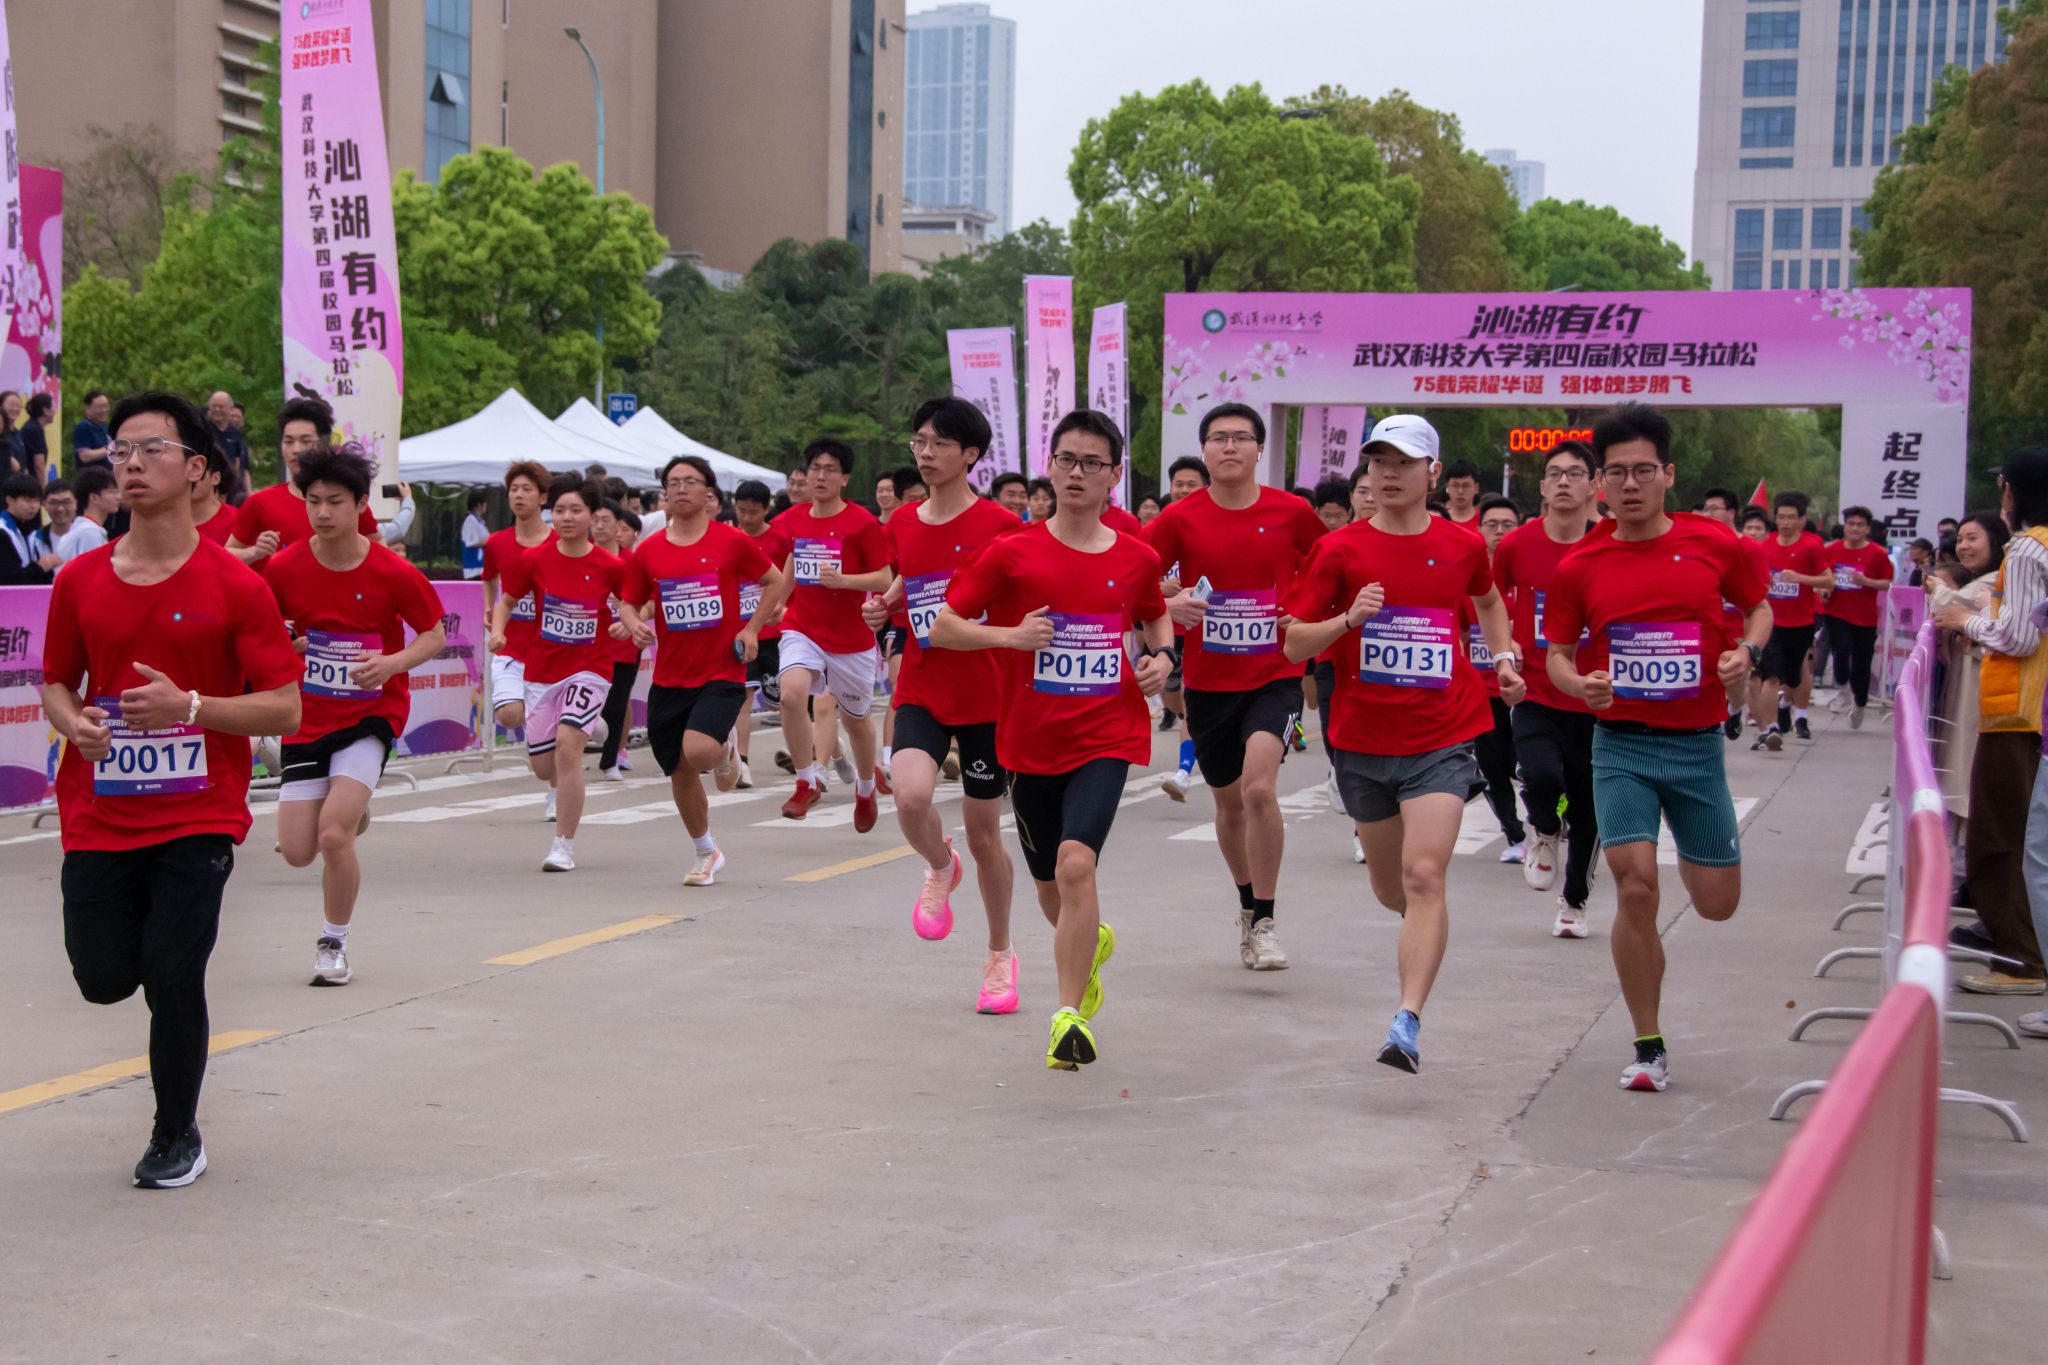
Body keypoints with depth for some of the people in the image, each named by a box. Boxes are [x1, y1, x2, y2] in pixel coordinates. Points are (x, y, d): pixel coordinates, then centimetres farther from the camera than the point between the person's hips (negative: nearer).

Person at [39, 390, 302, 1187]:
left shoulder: (234, 585, -7)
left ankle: (177, 1136, 14)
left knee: (172, 975, -10)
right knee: (104, 980, 1)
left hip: (198, 815, -3)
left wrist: (189, 707, -22)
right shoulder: (79, 580, 4)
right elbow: (56, 683, 15)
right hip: (99, 814, 3)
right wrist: (74, 722, -8)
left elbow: (285, 708, -8)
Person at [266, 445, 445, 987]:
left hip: (372, 713, -3)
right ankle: (350, 812, 37)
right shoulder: (285, 568, -8)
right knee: (297, 851, 0)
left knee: (333, 834, -18)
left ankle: (333, 943, 6)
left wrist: (393, 663, -20)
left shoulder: (393, 573, -13)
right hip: (308, 717, 3)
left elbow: (435, 635, -2)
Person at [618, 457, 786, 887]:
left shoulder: (732, 541, -4)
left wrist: (752, 628, -4)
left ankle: (728, 747, 12)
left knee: (698, 750, -26)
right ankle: (707, 854, 30)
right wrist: (634, 623, -11)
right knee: (680, 773, 8)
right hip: (669, 678, 4)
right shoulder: (647, 552, 3)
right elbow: (628, 603, 12)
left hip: (722, 673, -4)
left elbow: (776, 581, 7)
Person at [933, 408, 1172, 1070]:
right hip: (1031, 742, 1)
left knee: (1075, 861, -23)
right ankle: (1091, 944, 50)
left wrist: (1160, 656, 2)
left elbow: (1155, 617, 23)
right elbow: (942, 626, -2)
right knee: (1050, 888, 15)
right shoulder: (1012, 554, -4)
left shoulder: (1137, 558, 2)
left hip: (1106, 736, -1)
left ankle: (1070, 1015, -16)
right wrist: (1011, 634, -18)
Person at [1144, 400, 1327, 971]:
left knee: (1259, 786, -23)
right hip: (1208, 682, 2)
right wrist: (1168, 606, -20)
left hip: (1275, 675, -2)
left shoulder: (1292, 512, -3)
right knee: (1229, 802, 16)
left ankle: (1264, 923, -10)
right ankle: (1247, 907, 40)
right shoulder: (1180, 518, -4)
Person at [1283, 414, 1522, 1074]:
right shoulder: (1340, 550, -2)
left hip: (1442, 740, -2)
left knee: (1424, 875, -18)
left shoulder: (1463, 546, 2)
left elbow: (1488, 602, 26)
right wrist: (1348, 619, -19)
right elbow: (1294, 643, -2)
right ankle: (1427, 926, 52)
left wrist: (1504, 659, 10)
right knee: (1389, 885, 16)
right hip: (1363, 741, 2)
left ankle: (1408, 1023, -20)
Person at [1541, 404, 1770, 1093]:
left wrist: (1747, 651, -8)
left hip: (1697, 743, 1)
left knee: (1717, 903, 9)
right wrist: (1578, 683, -15)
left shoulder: (1713, 543, -3)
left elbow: (1759, 606, 13)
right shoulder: (1579, 566, -3)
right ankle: (1649, 1047, 2)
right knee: (1635, 889, -14)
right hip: (1621, 743, -1)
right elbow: (1558, 653, 7)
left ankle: (1694, 851, 49)